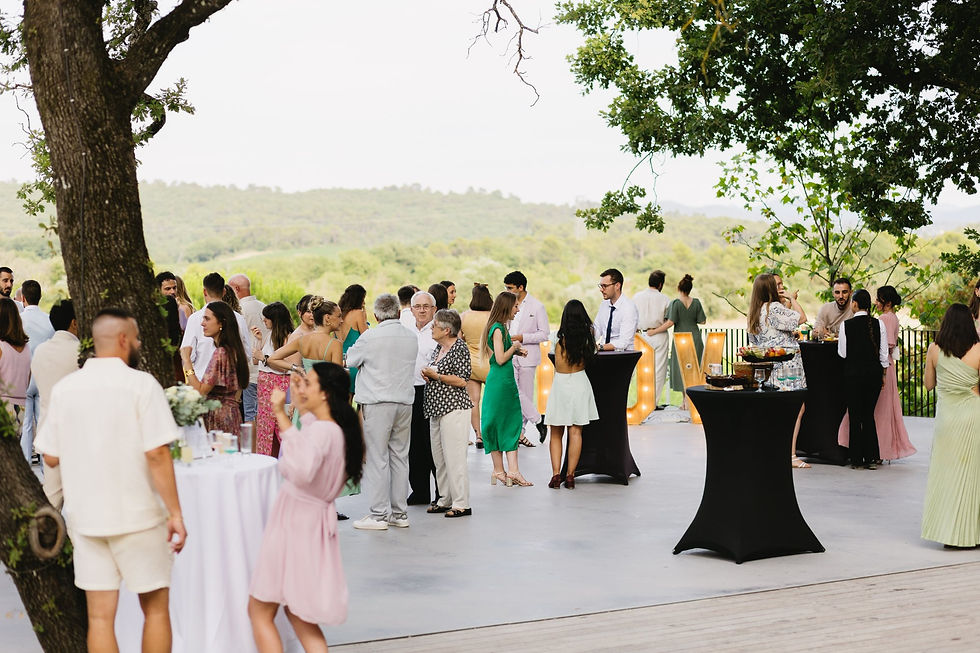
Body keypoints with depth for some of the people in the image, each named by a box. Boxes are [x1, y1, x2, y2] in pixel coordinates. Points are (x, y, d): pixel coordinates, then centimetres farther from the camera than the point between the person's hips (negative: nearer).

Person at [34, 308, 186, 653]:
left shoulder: (64, 388, 2)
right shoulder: (141, 384, -11)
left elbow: (51, 457, 5)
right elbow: (157, 454, -17)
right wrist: (175, 513, -12)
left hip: (85, 517, 4)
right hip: (138, 516, -4)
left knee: (100, 615, 7)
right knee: (156, 608, 11)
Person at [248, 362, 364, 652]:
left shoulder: (321, 431, -25)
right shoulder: (342, 429, 3)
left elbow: (301, 472, -46)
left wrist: (281, 416, -41)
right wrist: (301, 398, 23)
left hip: (294, 521, -9)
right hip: (316, 521, 9)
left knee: (260, 612, 6)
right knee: (297, 613, 21)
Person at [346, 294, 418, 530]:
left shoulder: (370, 337, -11)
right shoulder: (412, 338, 4)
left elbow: (351, 360, 0)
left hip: (377, 404, -5)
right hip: (405, 401, 5)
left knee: (377, 458, -1)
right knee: (400, 456, 11)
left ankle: (380, 514, -1)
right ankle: (399, 513, 16)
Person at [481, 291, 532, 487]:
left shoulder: (500, 327, 14)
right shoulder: (498, 329, -15)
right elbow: (500, 359, -20)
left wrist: (516, 351, 9)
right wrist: (515, 347, -7)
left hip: (506, 381, 10)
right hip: (500, 382, -10)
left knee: (512, 423, 6)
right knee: (498, 424, -2)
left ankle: (511, 470, 4)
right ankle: (499, 470, 2)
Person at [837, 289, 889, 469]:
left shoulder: (846, 325, -8)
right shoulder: (879, 324, -2)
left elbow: (842, 353, -4)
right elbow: (884, 353, 1)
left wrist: (840, 338, 14)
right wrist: (882, 374, 11)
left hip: (853, 371, -2)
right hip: (874, 371, 3)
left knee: (855, 415, 5)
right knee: (869, 414, 11)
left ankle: (856, 458, 7)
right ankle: (871, 457, 9)